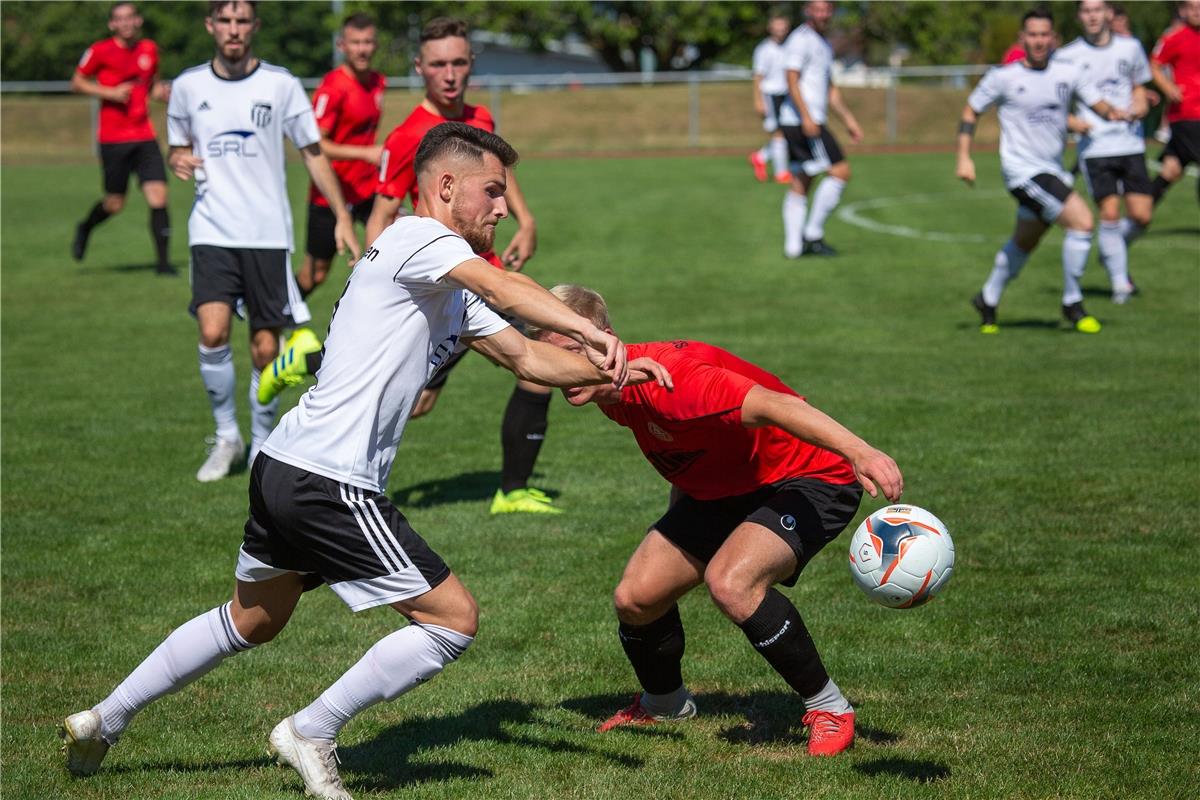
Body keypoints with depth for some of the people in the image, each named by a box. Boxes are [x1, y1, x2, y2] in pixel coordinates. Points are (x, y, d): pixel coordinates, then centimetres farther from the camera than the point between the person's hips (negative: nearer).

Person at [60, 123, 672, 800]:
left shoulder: (451, 294, 20)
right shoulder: (418, 238, -10)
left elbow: (526, 358, 23)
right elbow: (505, 289, -28)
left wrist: (609, 371, 10)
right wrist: (588, 332, -38)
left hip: (284, 468, 11)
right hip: (329, 484, -11)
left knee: (252, 621, 28)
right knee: (456, 619, -5)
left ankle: (103, 721, 35)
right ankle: (312, 732, 3)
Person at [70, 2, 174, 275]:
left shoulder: (149, 50, 9)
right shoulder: (100, 51, -5)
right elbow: (77, 83, 2)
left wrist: (161, 92, 0)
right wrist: (111, 93, -11)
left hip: (144, 137, 3)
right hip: (113, 138, -3)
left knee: (158, 197, -10)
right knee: (115, 204, 3)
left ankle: (163, 261, -4)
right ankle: (85, 228, 36)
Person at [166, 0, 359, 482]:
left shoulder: (280, 84, 1)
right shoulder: (188, 86, 5)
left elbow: (312, 153, 8)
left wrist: (342, 217, 3)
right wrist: (178, 161, -6)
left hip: (268, 234, -1)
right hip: (212, 232, 1)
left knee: (265, 347, -1)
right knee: (213, 333, -17)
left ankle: (263, 445, 18)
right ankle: (226, 436, 3)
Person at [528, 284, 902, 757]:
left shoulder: (666, 378, -33)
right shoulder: (611, 395, -5)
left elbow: (770, 405, -45)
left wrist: (859, 451, -55)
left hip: (808, 478, -9)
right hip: (720, 489, 9)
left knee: (729, 584, -32)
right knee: (634, 598, 1)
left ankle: (829, 710, -13)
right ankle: (663, 704, 33)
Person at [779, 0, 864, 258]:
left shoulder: (824, 44, 22)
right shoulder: (801, 39, -9)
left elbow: (830, 89, 28)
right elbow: (792, 80, -18)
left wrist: (848, 119, 25)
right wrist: (806, 116, -27)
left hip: (810, 122, 10)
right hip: (803, 121, -10)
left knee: (800, 183, 9)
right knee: (840, 172, -10)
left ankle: (793, 246, 9)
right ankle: (813, 234, -7)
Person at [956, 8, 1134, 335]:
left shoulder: (1067, 71, 3)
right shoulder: (1004, 77, -7)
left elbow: (1097, 102, 5)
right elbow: (971, 111, 3)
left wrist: (1114, 112, -19)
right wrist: (964, 158, -6)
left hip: (1053, 170, 6)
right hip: (1023, 170, -6)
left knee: (1023, 243, 20)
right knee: (1082, 221, -19)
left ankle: (987, 302, 40)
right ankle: (1072, 303, -5)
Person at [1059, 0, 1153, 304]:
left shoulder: (1130, 47, 9)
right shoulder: (1067, 56, -1)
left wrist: (1140, 103, 0)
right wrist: (1073, 122, -12)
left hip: (1130, 144, 3)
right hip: (1094, 146, -3)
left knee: (1141, 216, -3)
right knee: (1109, 213, -12)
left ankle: (1113, 251, 28)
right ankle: (1119, 281, 3)